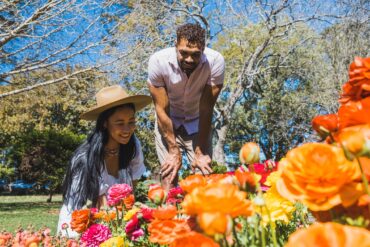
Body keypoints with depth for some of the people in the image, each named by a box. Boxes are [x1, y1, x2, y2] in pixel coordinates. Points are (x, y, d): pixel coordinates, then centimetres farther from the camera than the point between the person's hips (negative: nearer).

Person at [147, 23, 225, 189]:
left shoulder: (215, 61, -27)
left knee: (203, 175, -6)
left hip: (198, 123, 1)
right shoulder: (158, 61, -27)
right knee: (169, 176, -7)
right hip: (168, 122, 0)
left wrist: (200, 152, -19)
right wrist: (173, 150, -18)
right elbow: (162, 109, -20)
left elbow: (206, 109, -22)